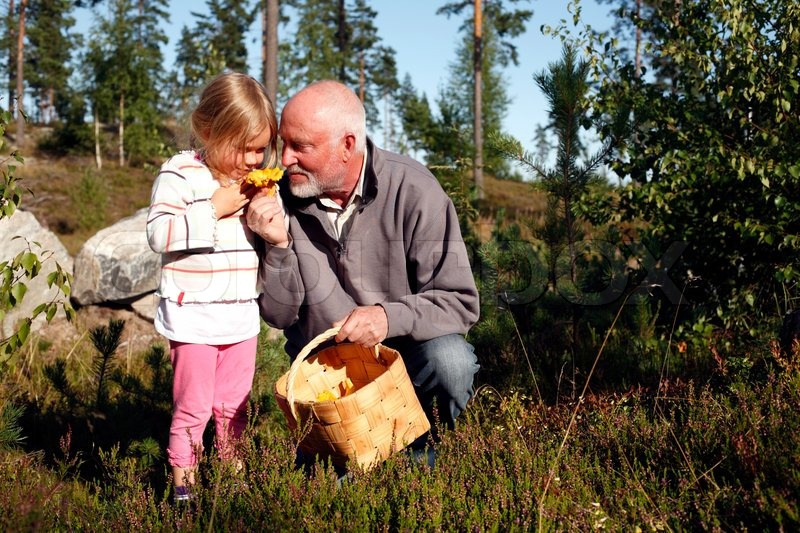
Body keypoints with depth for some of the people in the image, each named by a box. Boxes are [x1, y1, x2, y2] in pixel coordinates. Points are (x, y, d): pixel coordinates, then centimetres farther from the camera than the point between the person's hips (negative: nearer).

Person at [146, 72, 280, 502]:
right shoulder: (180, 174, -10)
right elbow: (159, 234, -19)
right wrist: (214, 209, -22)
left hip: (242, 316, 6)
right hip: (194, 317, -5)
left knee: (234, 404, 15)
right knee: (194, 405, 2)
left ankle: (231, 469, 30)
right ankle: (183, 482, 16)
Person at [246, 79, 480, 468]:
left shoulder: (412, 191, -18)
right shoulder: (285, 197, -10)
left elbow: (459, 302, -18)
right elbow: (279, 315, -5)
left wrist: (390, 317, -35)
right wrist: (279, 247, -22)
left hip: (402, 352, -1)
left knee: (449, 360, -31)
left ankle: (420, 450, -2)